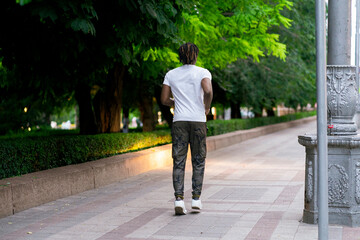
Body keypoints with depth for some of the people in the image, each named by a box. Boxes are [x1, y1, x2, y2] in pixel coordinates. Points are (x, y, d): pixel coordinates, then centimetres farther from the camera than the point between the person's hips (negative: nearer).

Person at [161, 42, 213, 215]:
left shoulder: (171, 74, 8)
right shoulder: (203, 73, 0)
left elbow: (164, 100, 6)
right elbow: (208, 91, -19)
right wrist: (207, 107, -1)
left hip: (179, 121, 2)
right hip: (198, 120, -1)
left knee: (179, 162, 1)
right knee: (198, 161, 9)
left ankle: (179, 199, -10)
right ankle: (196, 199, 7)